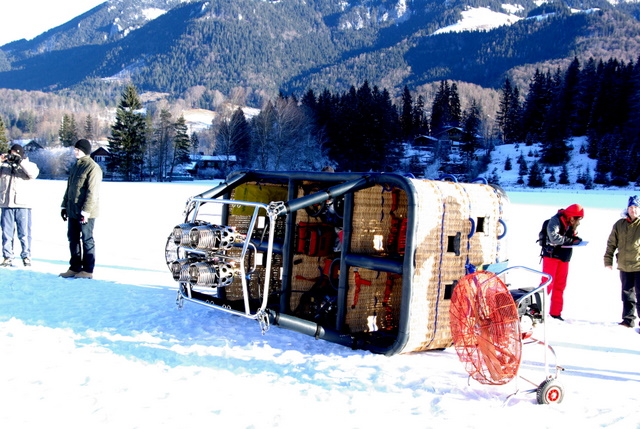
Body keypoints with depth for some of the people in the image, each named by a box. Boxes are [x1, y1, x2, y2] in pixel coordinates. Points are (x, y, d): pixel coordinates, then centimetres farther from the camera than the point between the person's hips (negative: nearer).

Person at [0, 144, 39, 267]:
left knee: (24, 233, 1)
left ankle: (26, 257, 10)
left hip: (23, 205, -2)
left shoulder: (28, 164, 7)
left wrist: (20, 161, -19)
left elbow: (34, 173, -14)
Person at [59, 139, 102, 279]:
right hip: (72, 212, 9)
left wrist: (86, 211, -21)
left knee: (87, 240, -2)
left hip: (85, 213, -9)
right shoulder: (75, 166, 16)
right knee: (73, 239, 12)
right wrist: (65, 206, 18)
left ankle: (88, 270, 5)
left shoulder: (93, 167, -13)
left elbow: (92, 192, -18)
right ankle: (75, 267, 20)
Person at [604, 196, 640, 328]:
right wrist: (608, 261, 10)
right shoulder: (619, 224, 7)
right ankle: (628, 319, 21)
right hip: (624, 266, 4)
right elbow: (611, 244, 13)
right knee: (627, 293, 12)